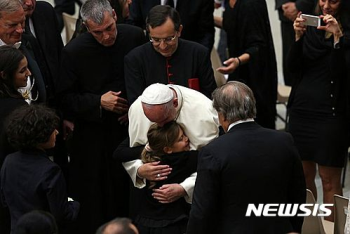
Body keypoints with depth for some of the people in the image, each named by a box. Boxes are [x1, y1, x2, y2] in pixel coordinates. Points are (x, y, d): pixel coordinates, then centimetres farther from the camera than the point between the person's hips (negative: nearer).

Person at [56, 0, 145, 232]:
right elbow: (66, 99, -7)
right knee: (95, 198, 3)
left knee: (132, 191, 12)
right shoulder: (74, 51, -14)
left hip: (132, 127, 2)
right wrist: (98, 102, -19)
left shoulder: (135, 36, -7)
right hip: (93, 137, -2)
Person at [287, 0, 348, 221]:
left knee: (329, 179, 0)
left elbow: (343, 70, -16)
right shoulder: (310, 27, 9)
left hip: (331, 112, -5)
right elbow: (294, 66, 4)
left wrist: (338, 36, -25)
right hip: (302, 108, 5)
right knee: (304, 174, 11)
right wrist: (298, 36, -10)